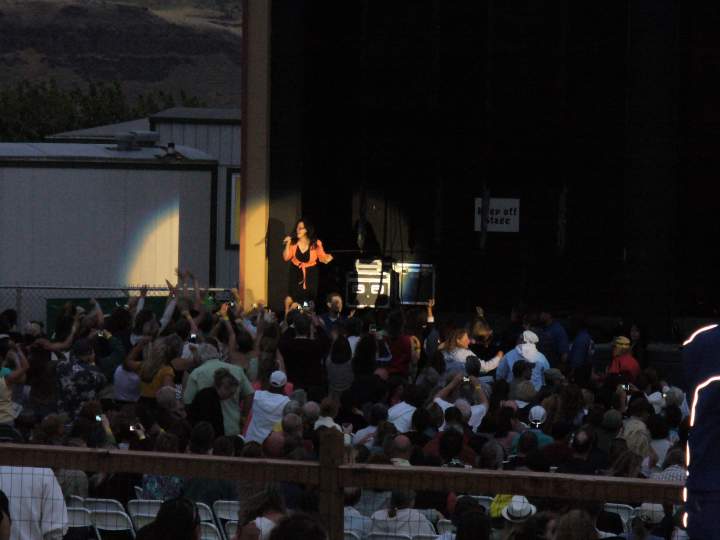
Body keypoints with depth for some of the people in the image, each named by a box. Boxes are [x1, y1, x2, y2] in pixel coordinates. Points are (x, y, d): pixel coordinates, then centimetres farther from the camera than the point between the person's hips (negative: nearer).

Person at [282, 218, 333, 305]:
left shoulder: (316, 244, -7)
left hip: (311, 275, -1)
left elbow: (322, 257, -1)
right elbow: (286, 258, -3)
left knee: (309, 301, -2)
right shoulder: (293, 243, -3)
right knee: (295, 301, -2)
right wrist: (287, 244, -13)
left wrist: (327, 259, -23)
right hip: (296, 275, 1)